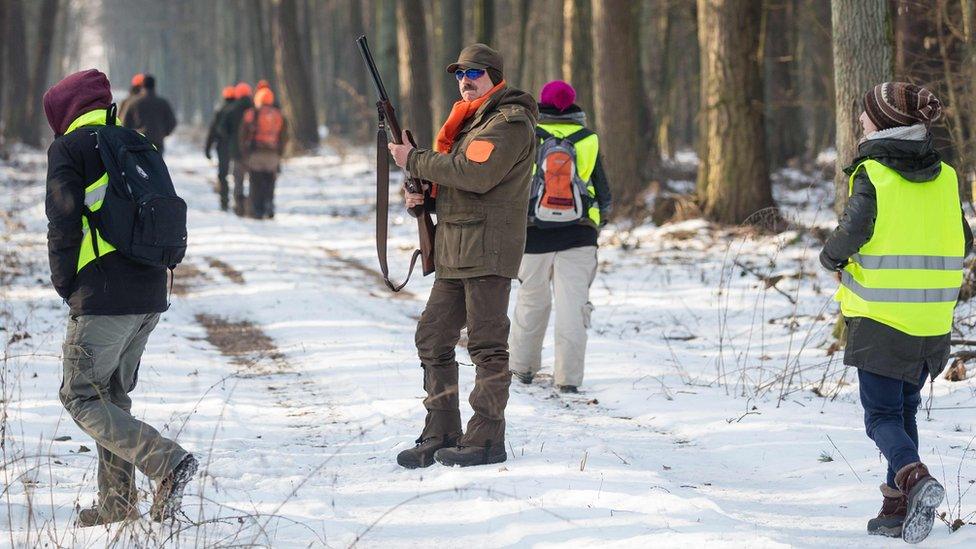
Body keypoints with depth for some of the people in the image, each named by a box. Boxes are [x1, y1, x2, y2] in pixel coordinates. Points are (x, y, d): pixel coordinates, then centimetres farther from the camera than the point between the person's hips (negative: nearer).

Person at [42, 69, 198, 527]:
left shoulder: (68, 149, -3)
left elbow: (63, 225, -10)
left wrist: (65, 287, 1)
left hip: (103, 296, -7)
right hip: (152, 292, 8)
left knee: (81, 395, -2)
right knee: (112, 393, 17)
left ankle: (166, 462, -17)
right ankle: (118, 501, 14)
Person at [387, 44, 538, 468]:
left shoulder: (509, 122, -9)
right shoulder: (470, 120, 22)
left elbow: (473, 174, -22)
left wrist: (415, 161, -13)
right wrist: (423, 194, 4)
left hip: (488, 248, -10)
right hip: (454, 253, 10)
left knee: (487, 346, -7)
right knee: (432, 339, 10)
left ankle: (486, 440, -4)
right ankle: (441, 435, 15)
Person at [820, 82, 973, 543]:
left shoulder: (871, 174, -9)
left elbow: (852, 232, -19)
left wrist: (831, 258, 1)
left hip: (880, 314, -5)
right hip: (933, 316, 5)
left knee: (882, 415, 0)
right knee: (905, 409, 18)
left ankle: (916, 479, -25)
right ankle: (896, 510, 17)